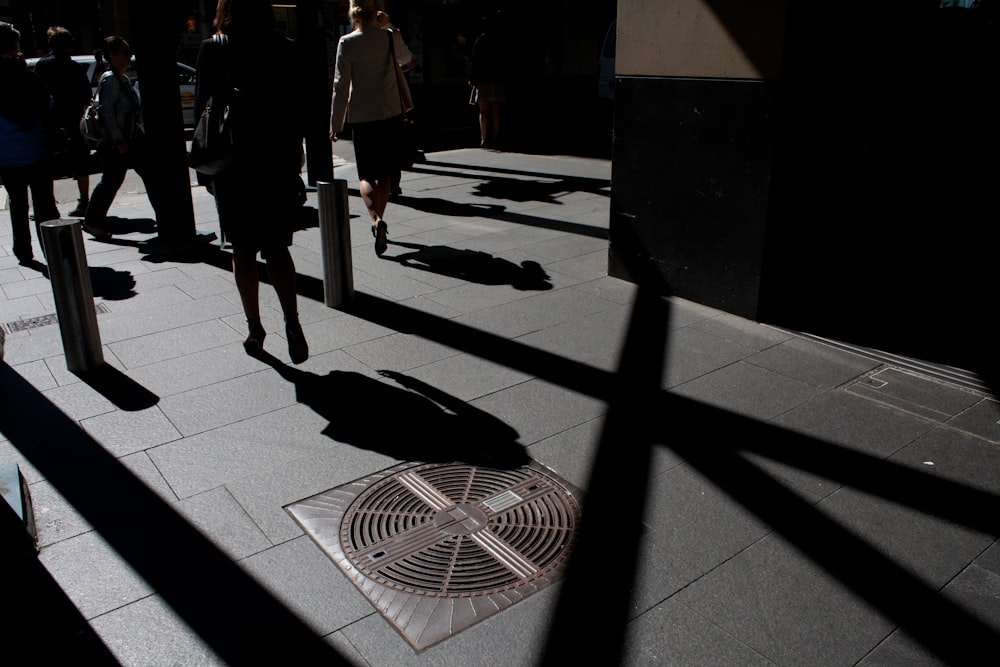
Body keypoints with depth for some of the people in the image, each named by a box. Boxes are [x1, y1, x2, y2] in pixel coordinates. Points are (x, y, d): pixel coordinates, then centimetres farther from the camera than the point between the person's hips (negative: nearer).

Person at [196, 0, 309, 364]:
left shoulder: (212, 50, -5)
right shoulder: (287, 50, -1)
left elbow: (202, 108, -3)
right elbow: (299, 109, 1)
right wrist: (294, 159, 10)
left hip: (231, 165, -1)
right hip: (278, 163, 1)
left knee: (243, 251, 10)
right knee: (277, 248, 8)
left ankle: (255, 328, 16)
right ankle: (291, 321, -9)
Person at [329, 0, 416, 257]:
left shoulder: (347, 43, -7)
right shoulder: (390, 36, -1)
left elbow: (341, 86, -7)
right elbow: (407, 60, 22)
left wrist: (335, 124, -1)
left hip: (362, 117, -2)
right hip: (391, 113, 2)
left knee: (366, 175, 3)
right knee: (385, 173, 15)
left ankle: (376, 219, -23)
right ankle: (379, 220, 25)